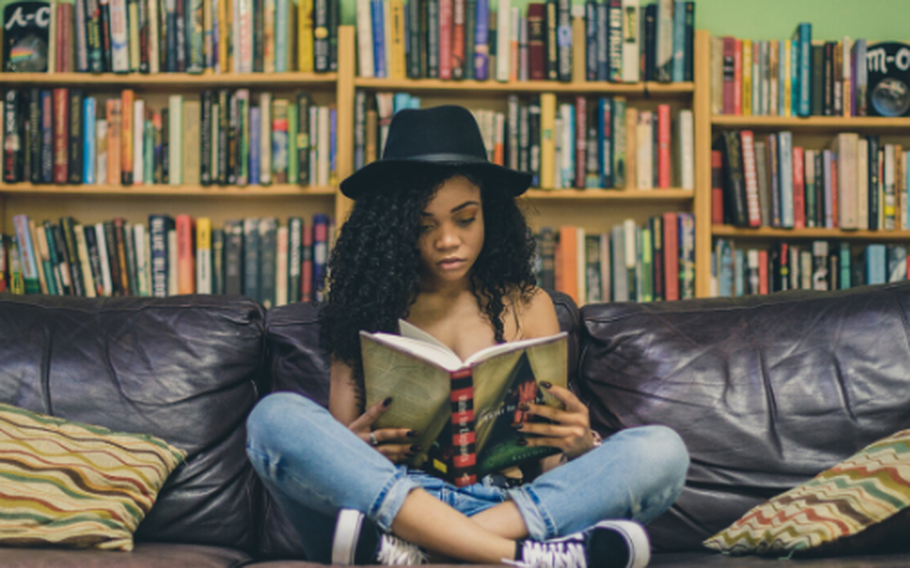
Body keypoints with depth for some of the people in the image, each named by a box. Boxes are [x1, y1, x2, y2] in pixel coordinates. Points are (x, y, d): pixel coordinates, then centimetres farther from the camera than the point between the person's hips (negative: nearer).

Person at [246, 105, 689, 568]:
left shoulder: (527, 306, 17)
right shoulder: (366, 307, 13)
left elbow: (551, 465, 12)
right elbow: (331, 456, 7)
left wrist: (579, 445, -12)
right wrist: (355, 449, -17)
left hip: (508, 507, 1)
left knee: (661, 450, -22)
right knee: (276, 417, -27)